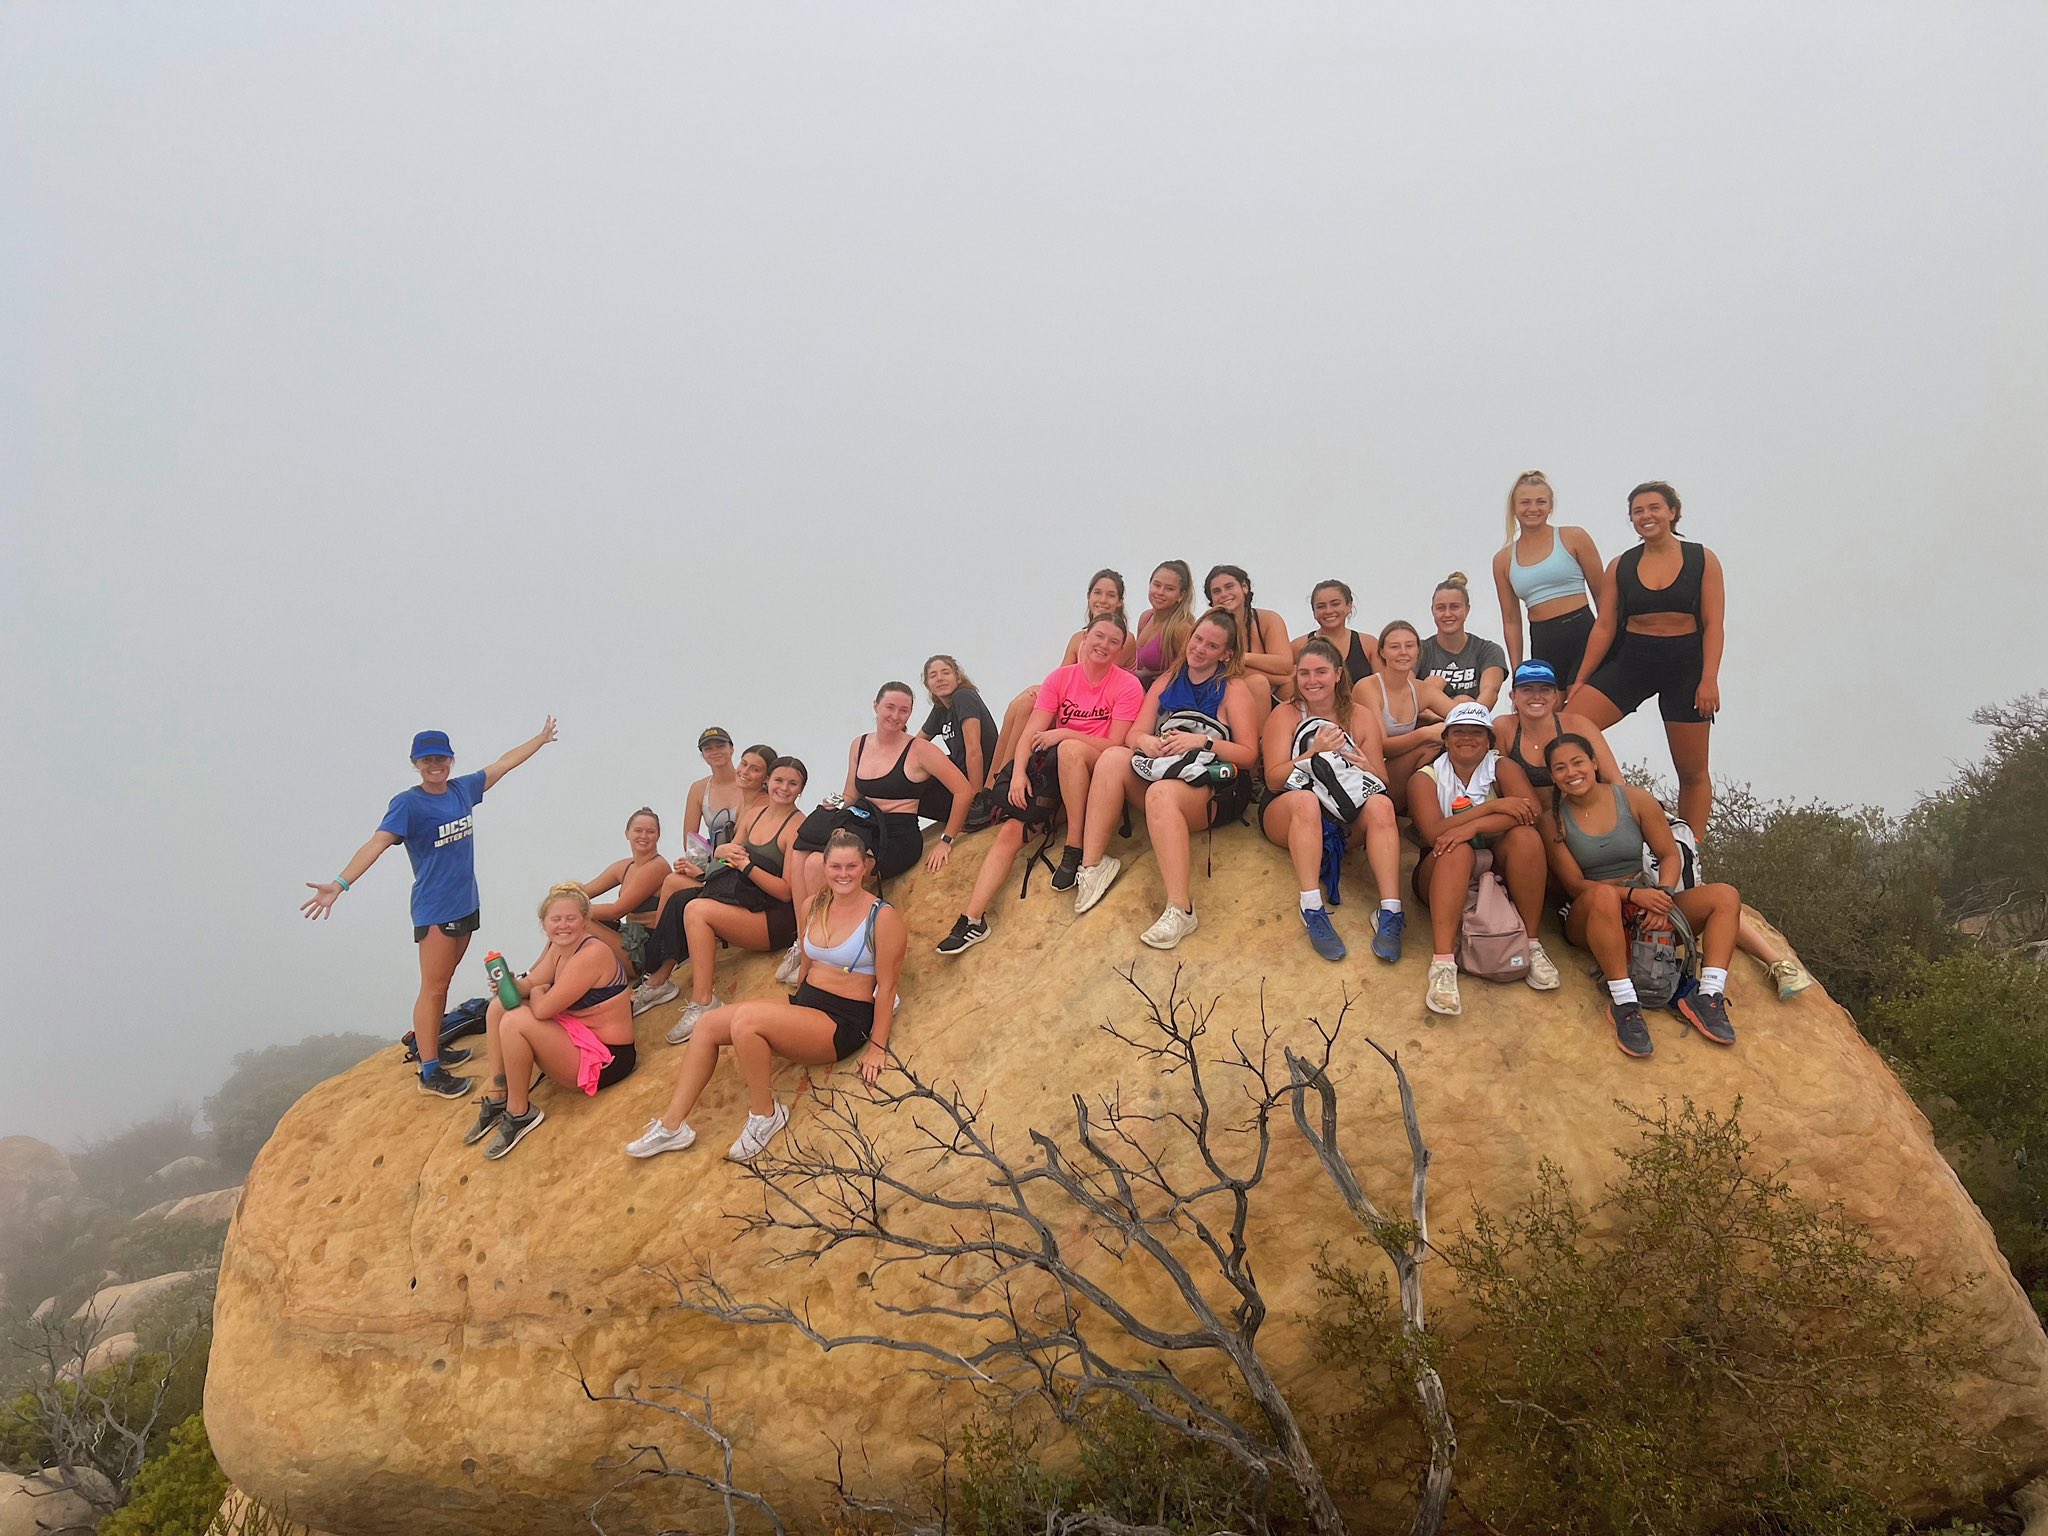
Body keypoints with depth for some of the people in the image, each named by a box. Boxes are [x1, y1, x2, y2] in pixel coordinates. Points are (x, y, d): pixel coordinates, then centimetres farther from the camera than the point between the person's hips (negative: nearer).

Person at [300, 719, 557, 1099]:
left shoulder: (463, 789, 4)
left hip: (466, 905, 7)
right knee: (433, 989, -3)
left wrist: (541, 738, 28)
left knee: (443, 983, 16)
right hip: (435, 910, -7)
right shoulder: (407, 804, -14)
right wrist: (340, 884, -39)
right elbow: (377, 843, -26)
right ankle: (429, 1072, 1)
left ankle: (432, 1048, 26)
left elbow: (504, 763, 17)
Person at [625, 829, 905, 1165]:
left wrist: (877, 1047, -12)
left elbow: (886, 986, -11)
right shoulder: (815, 906, 9)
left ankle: (764, 1113, -12)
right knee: (708, 1026, -10)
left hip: (843, 1023, -8)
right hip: (803, 1003, 8)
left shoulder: (882, 916, -11)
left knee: (745, 1019, -30)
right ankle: (672, 1124, -7)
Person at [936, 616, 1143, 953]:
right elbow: (1031, 733, -2)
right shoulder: (1060, 677, 4)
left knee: (1071, 750, -37)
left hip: (1098, 773, -3)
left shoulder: (1127, 685, -4)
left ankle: (1074, 850, -28)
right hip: (1053, 768, 4)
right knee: (1010, 830, -16)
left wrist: (1064, 734, -20)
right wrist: (1018, 772, -18)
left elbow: (1115, 745, -11)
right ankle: (973, 919, -18)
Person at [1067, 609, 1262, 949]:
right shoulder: (1167, 683, 16)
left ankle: (1180, 910, -42)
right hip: (1160, 772, 5)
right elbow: (1133, 735, 8)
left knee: (1162, 793, -37)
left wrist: (1203, 741, -19)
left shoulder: (1233, 688, 2)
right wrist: (1144, 740, -16)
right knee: (1113, 756, -22)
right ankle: (1092, 867, -25)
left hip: (1212, 789, -5)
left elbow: (1248, 755, -5)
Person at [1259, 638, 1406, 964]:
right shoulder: (1285, 714, 2)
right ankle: (1313, 912, -43)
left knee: (1380, 805, -29)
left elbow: (1383, 783, 4)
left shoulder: (1361, 716, 8)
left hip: (1348, 820, 2)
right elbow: (1273, 779, -9)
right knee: (1304, 800, -37)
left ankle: (1391, 915, -37)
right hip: (1285, 816, -2)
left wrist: (1366, 768, -19)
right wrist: (1315, 752, -22)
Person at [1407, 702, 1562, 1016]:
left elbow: (1530, 812, -19)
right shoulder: (1425, 778, -2)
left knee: (1525, 837, -26)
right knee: (1458, 850, -34)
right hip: (1442, 876, -2)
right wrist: (1493, 806, -24)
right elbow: (1434, 833, -20)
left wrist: (1472, 827, -29)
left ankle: (1531, 945, -21)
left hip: (1496, 872, 2)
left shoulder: (1503, 769, 2)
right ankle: (1443, 965, -47)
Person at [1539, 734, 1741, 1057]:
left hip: (1647, 909, 4)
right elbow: (1574, 884, -8)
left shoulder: (1635, 799, 3)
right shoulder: (1553, 820, -2)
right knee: (1603, 895, -39)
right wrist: (1633, 893, -23)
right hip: (1590, 919, -3)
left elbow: (1669, 855, 3)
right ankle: (1624, 1004, -37)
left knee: (1726, 896, -15)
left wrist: (1663, 895, -19)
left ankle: (1709, 997, -27)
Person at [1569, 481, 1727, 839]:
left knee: (1692, 771, 5)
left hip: (1685, 666, -1)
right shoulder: (1620, 566, 5)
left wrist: (1709, 679, -14)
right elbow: (1604, 627, 5)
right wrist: (1580, 680, 1)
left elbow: (1713, 625, -4)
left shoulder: (1702, 560, 0)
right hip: (1630, 662, 2)